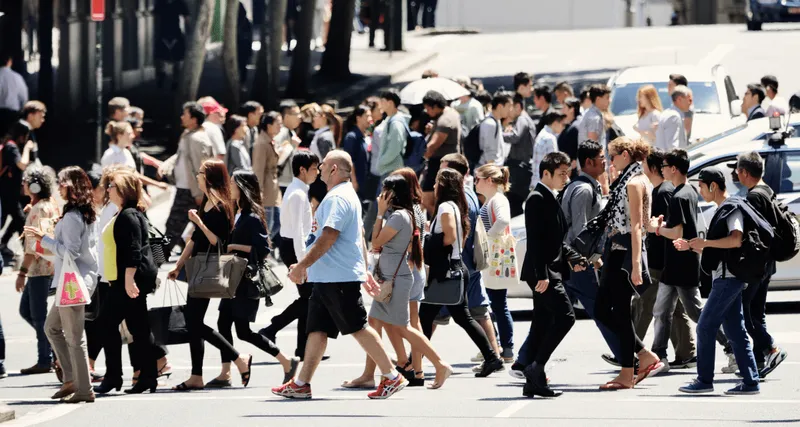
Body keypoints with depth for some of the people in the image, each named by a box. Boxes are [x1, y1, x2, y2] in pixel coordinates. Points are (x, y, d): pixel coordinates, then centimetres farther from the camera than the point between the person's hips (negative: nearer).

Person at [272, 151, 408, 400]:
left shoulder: (337, 199, -15)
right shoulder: (348, 195, 19)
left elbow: (328, 237, -23)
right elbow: (360, 237, 24)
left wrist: (302, 265, -21)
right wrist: (365, 271, 26)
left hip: (339, 279, -10)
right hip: (326, 277, 10)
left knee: (358, 328, -5)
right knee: (317, 330, 6)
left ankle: (392, 378, 0)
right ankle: (301, 384, 5)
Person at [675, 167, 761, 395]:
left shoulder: (732, 208, -11)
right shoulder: (723, 210, 19)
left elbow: (736, 240, -25)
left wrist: (705, 242, -21)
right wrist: (691, 246, 15)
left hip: (728, 278, -10)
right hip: (724, 277, 10)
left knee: (705, 326, -8)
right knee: (735, 330, 7)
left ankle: (704, 380, -6)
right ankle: (750, 382, 6)